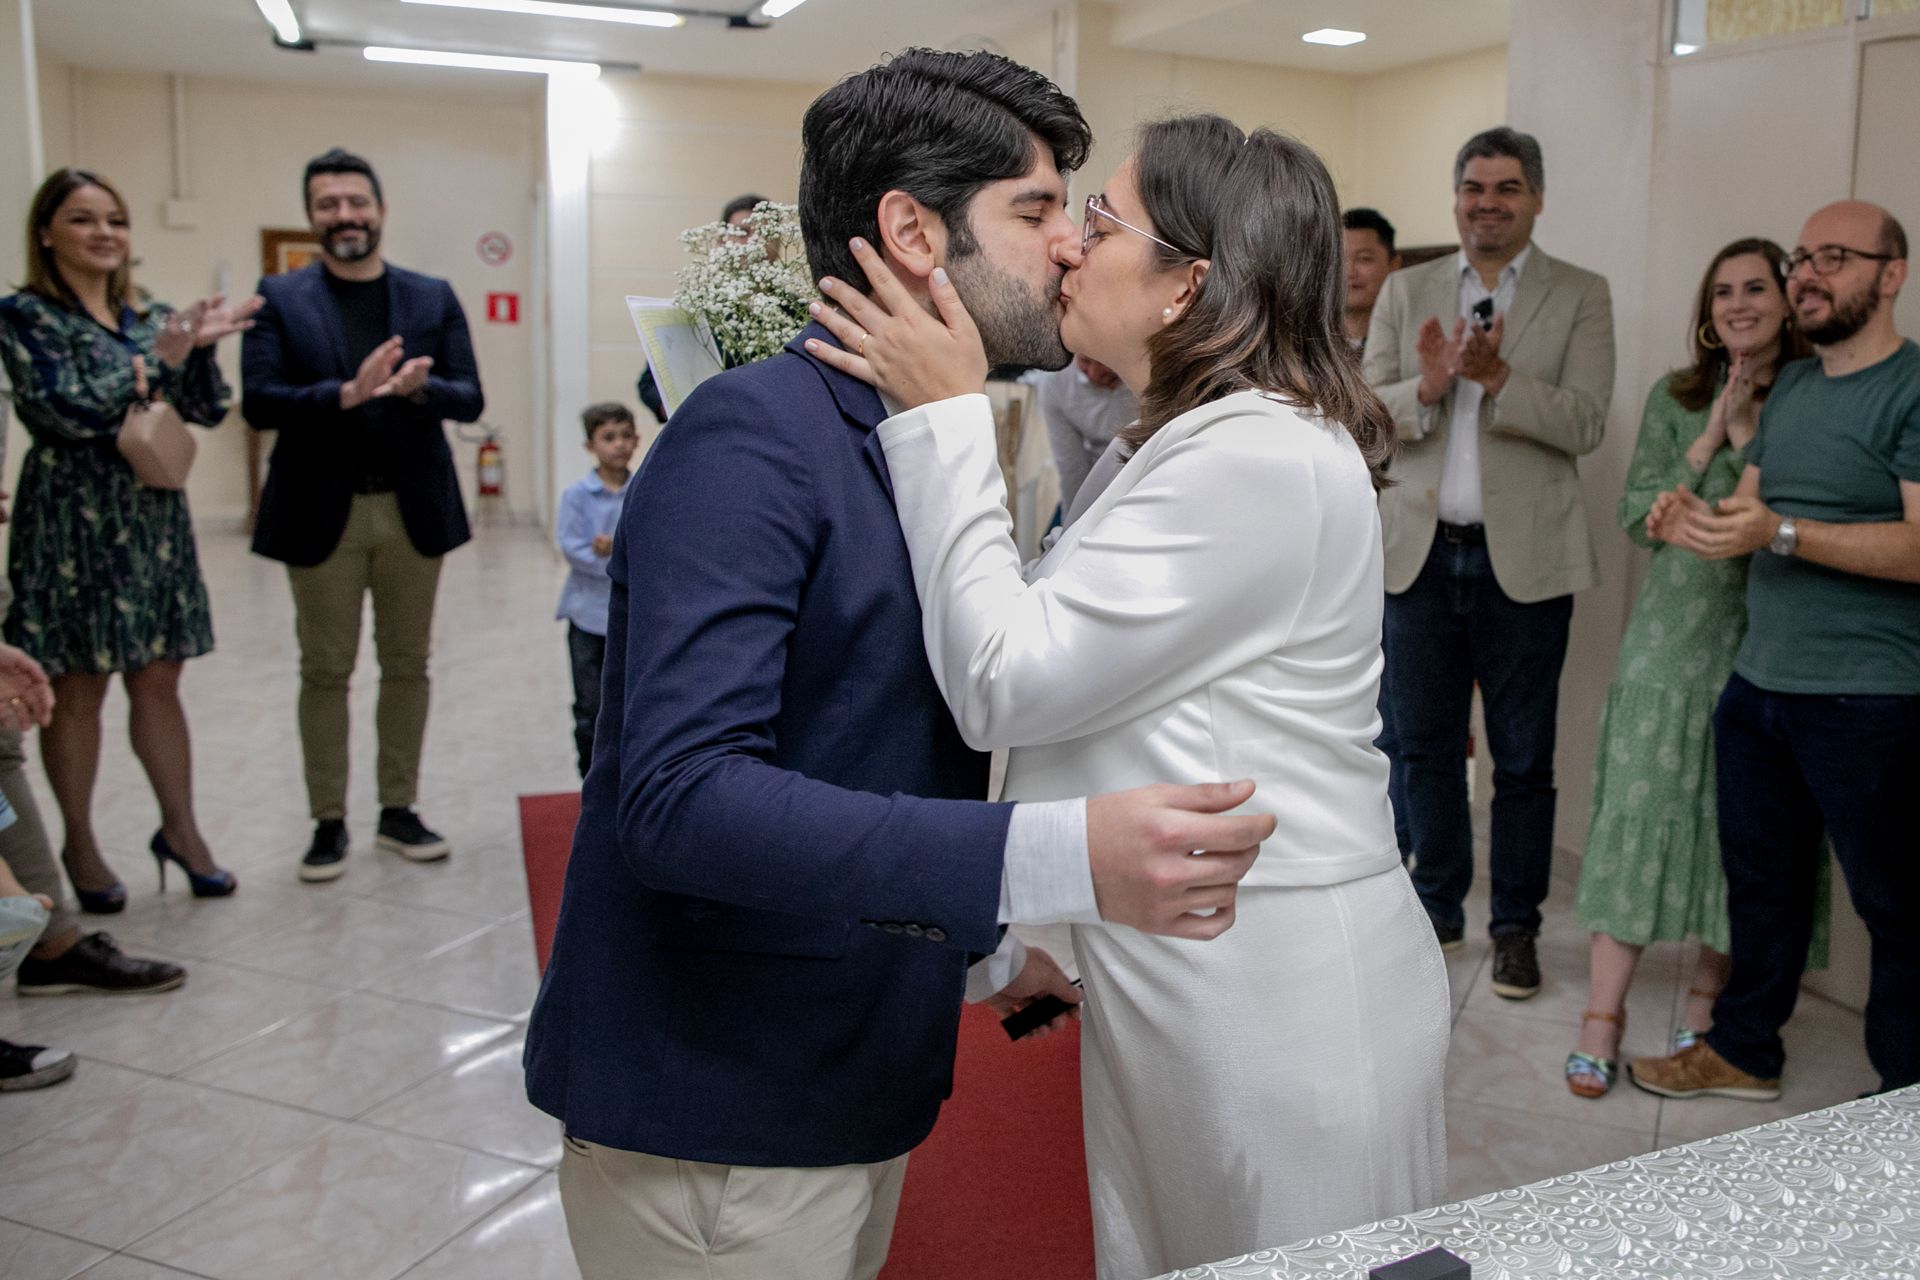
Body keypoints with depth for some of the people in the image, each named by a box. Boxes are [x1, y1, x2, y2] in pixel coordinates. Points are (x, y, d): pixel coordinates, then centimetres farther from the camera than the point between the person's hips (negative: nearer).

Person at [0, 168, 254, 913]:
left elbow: (208, 412, 5)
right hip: (74, 520, -4)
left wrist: (201, 346, -12)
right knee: (78, 689, 4)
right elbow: (63, 412, -15)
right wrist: (160, 360, -19)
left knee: (159, 683, 9)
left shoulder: (150, 317, 9)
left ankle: (181, 830, 20)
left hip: (154, 516, 4)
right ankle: (81, 847, 17)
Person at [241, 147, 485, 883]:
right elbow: (259, 402, -9)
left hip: (413, 508, 2)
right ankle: (329, 821, 16)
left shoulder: (433, 298, 6)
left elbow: (470, 399, 0)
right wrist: (347, 394, -23)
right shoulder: (280, 299, 1)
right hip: (322, 512, -2)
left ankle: (399, 811, 21)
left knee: (407, 665, 9)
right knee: (325, 671, 5)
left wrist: (418, 388, -21)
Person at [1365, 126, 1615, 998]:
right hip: (1420, 552, 3)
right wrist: (1428, 385, -19)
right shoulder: (1406, 292, 8)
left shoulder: (1580, 297, 1)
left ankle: (1516, 926, 22)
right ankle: (1438, 908, 28)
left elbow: (1585, 423, -10)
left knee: (1522, 757, 7)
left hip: (1522, 559, -2)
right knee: (1425, 745, 12)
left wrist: (1495, 376, -23)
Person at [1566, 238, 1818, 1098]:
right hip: (1674, 633, 1)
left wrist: (1748, 435, -13)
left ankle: (1707, 1002, 23)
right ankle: (1603, 1017, 5)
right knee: (1638, 811, -1)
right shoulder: (1675, 398, 6)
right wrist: (1707, 443, -7)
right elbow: (1639, 520, 1)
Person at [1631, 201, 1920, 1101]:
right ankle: (1745, 1050, 32)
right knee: (1761, 879, 18)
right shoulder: (1789, 388, 15)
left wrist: (1783, 532, -27)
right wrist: (1694, 521, -8)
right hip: (1758, 683, 8)